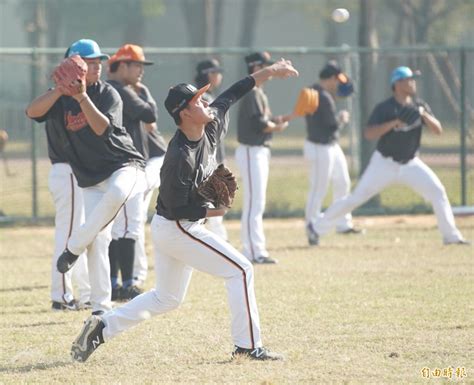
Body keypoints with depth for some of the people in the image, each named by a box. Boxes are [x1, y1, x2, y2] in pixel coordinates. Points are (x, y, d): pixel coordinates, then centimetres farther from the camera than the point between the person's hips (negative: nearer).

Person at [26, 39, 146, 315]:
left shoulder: (108, 94, -5)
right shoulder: (60, 97, 2)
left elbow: (102, 128, -21)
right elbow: (33, 112, -17)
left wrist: (82, 97, -31)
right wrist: (63, 88, -27)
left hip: (126, 167, -3)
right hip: (91, 182, 3)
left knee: (116, 192, -38)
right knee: (98, 242, -8)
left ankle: (75, 246, -19)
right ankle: (101, 307, 1)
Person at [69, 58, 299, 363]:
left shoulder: (211, 128, -3)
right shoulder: (180, 157, -27)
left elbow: (233, 94, 10)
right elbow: (177, 208, -24)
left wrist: (269, 72, 9)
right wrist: (213, 211, -19)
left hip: (168, 229, 10)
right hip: (176, 228, -10)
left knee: (166, 299, 18)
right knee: (240, 270, -6)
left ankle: (102, 327, 16)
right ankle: (248, 345, -2)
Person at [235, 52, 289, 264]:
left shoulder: (258, 93, 16)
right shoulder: (252, 93, -15)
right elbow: (259, 124, -23)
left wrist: (281, 119, 1)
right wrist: (278, 126, -6)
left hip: (259, 151, 11)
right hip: (251, 151, -11)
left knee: (256, 203, 13)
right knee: (254, 203, -10)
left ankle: (254, 250, 18)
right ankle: (254, 252, -10)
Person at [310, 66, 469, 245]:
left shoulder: (419, 105, -2)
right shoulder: (384, 108, -15)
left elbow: (438, 130, -7)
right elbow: (369, 134, -27)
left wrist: (424, 114, -24)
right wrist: (394, 122, -36)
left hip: (410, 164, 4)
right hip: (384, 163, -4)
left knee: (438, 192, -11)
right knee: (356, 198, -4)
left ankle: (451, 236, -2)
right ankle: (318, 228, 8)